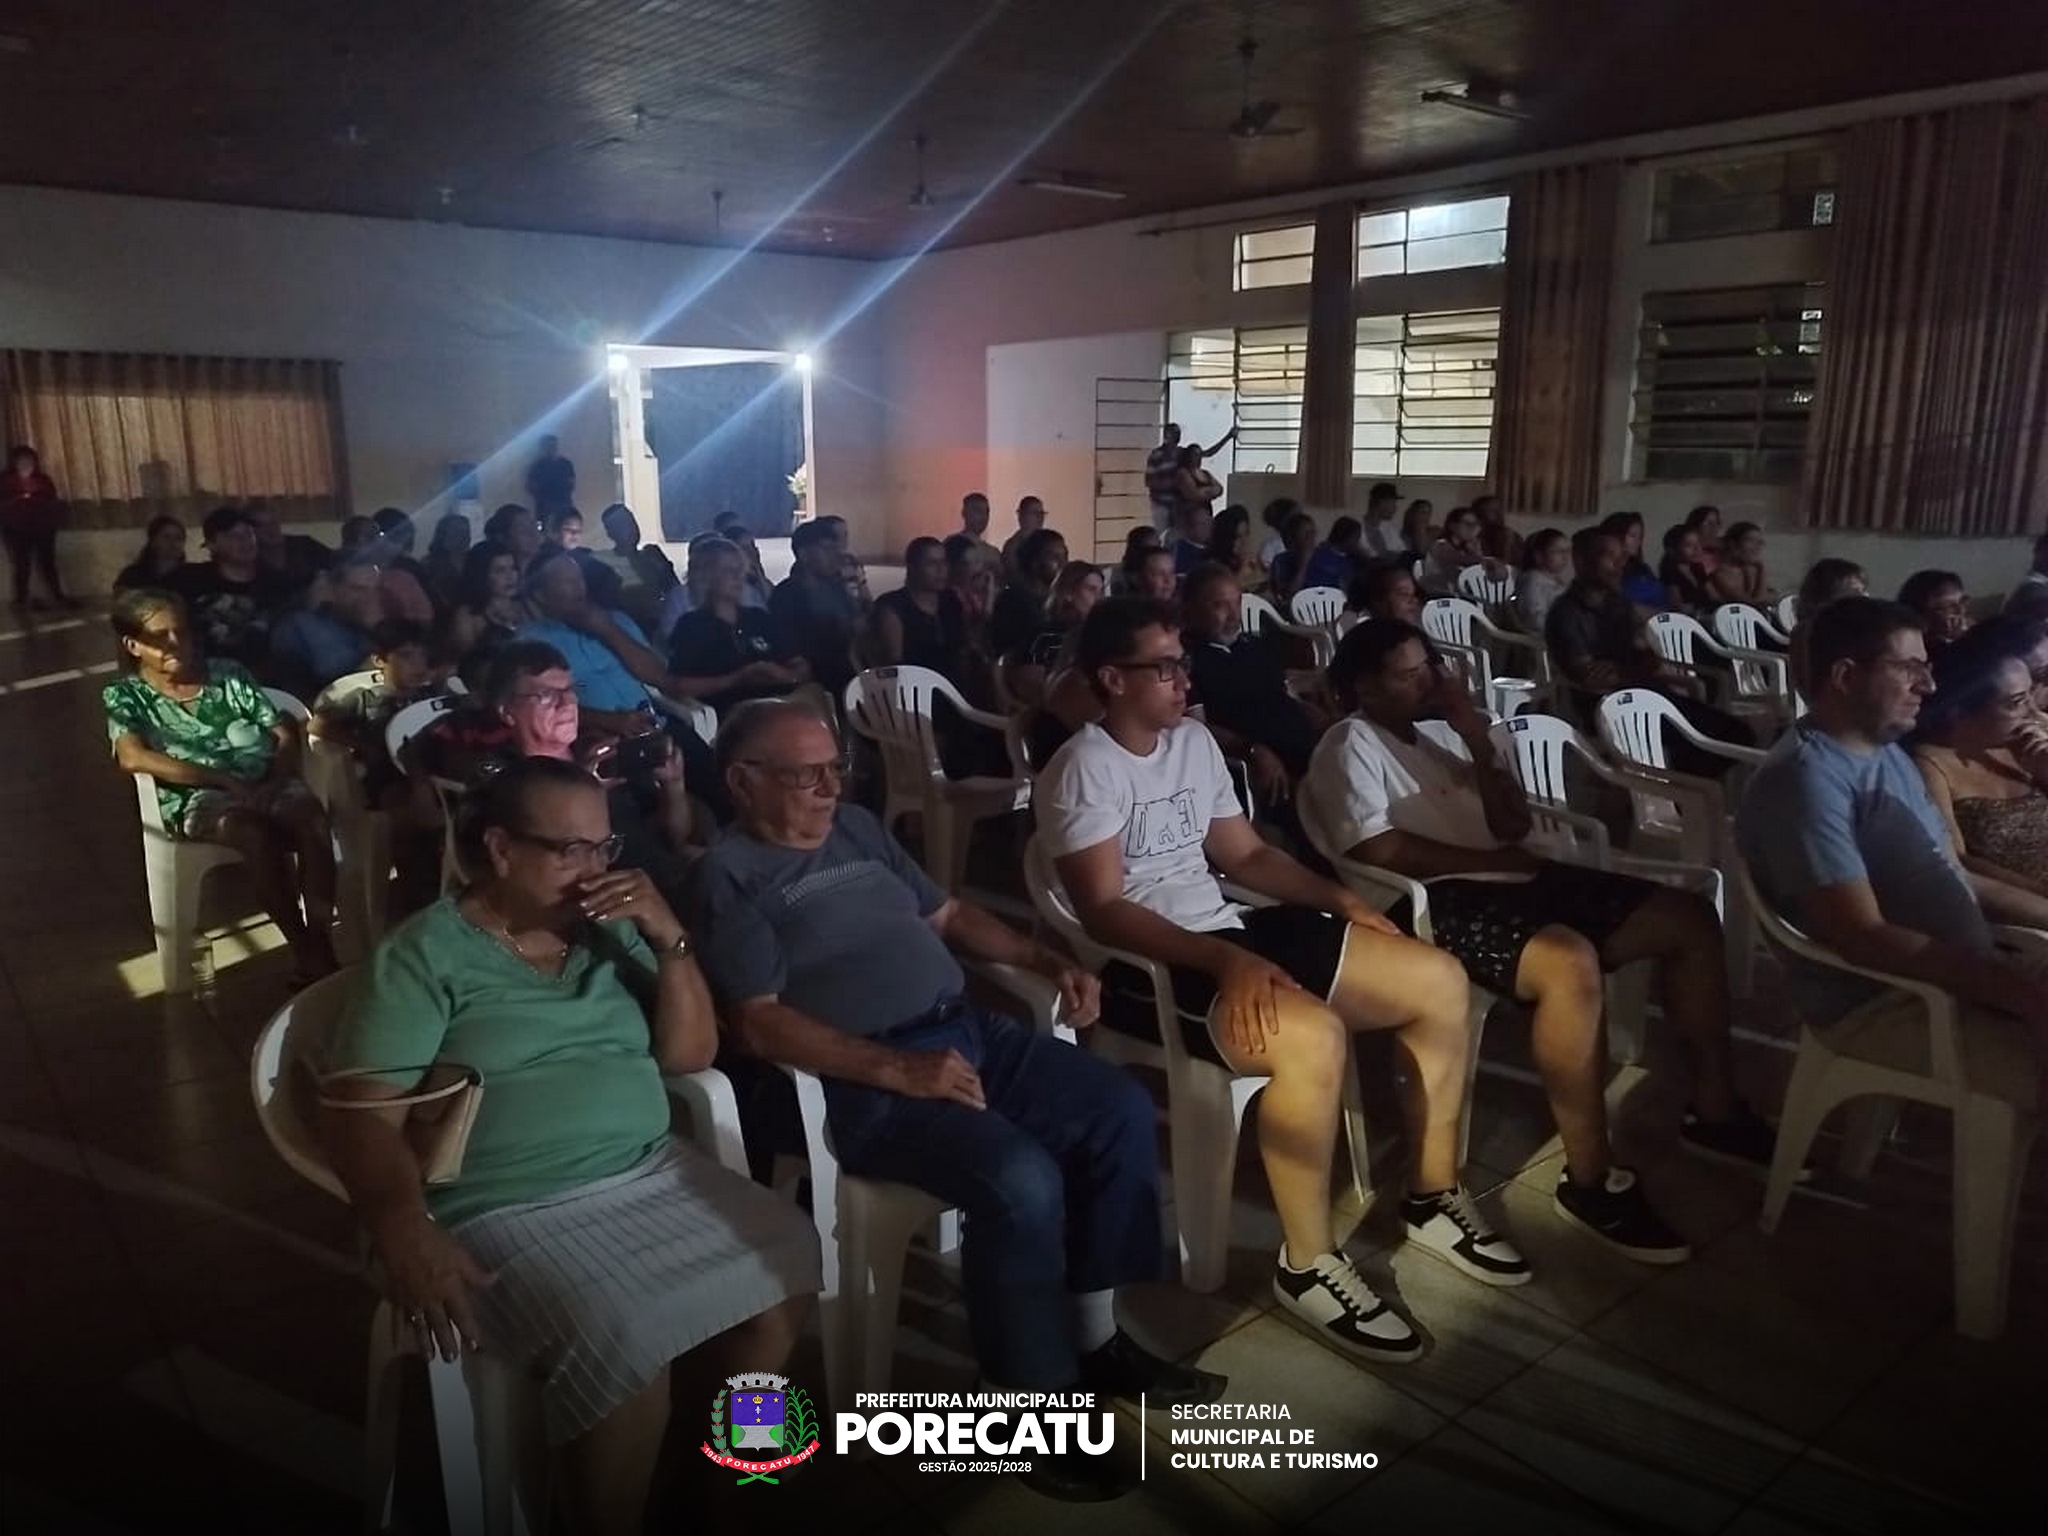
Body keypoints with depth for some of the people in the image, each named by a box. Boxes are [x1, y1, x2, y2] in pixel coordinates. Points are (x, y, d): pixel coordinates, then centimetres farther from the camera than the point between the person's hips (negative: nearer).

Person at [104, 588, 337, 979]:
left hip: (265, 783, 3)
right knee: (254, 832, -36)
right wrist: (225, 780, -17)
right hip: (195, 797, -3)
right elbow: (133, 758, -10)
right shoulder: (125, 695, 9)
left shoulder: (227, 672, 17)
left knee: (313, 819, -32)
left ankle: (321, 939, -27)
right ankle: (305, 953, -28)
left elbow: (284, 733, 12)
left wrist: (276, 782, -10)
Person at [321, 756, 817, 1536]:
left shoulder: (611, 932, 10)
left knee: (785, 1273, -11)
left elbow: (690, 1055, 8)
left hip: (654, 1174, 6)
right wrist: (406, 1231, -28)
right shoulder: (426, 955, -5)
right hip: (512, 1211, -6)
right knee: (626, 1353, -30)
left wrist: (671, 941, -7)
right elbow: (359, 1112, -11)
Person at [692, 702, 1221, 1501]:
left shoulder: (857, 828, 17)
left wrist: (1046, 960, 10)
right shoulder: (732, 875, -7)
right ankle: (1036, 1402, -7)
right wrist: (899, 1071, -24)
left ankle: (1097, 1339, 10)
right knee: (1021, 1180, -28)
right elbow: (758, 1024, -17)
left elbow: (946, 913, 24)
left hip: (968, 1029, 8)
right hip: (864, 1080, -8)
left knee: (1120, 1108, -3)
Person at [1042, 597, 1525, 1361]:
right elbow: (1103, 911, -21)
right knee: (1312, 1035, -36)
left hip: (1228, 928, 9)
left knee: (1439, 980, 1)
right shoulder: (1081, 772, -13)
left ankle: (1432, 1197, 16)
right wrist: (1225, 961, -32)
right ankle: (1308, 1265, -14)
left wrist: (1338, 898, 4)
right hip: (1145, 961, -8)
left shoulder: (1195, 741, 12)